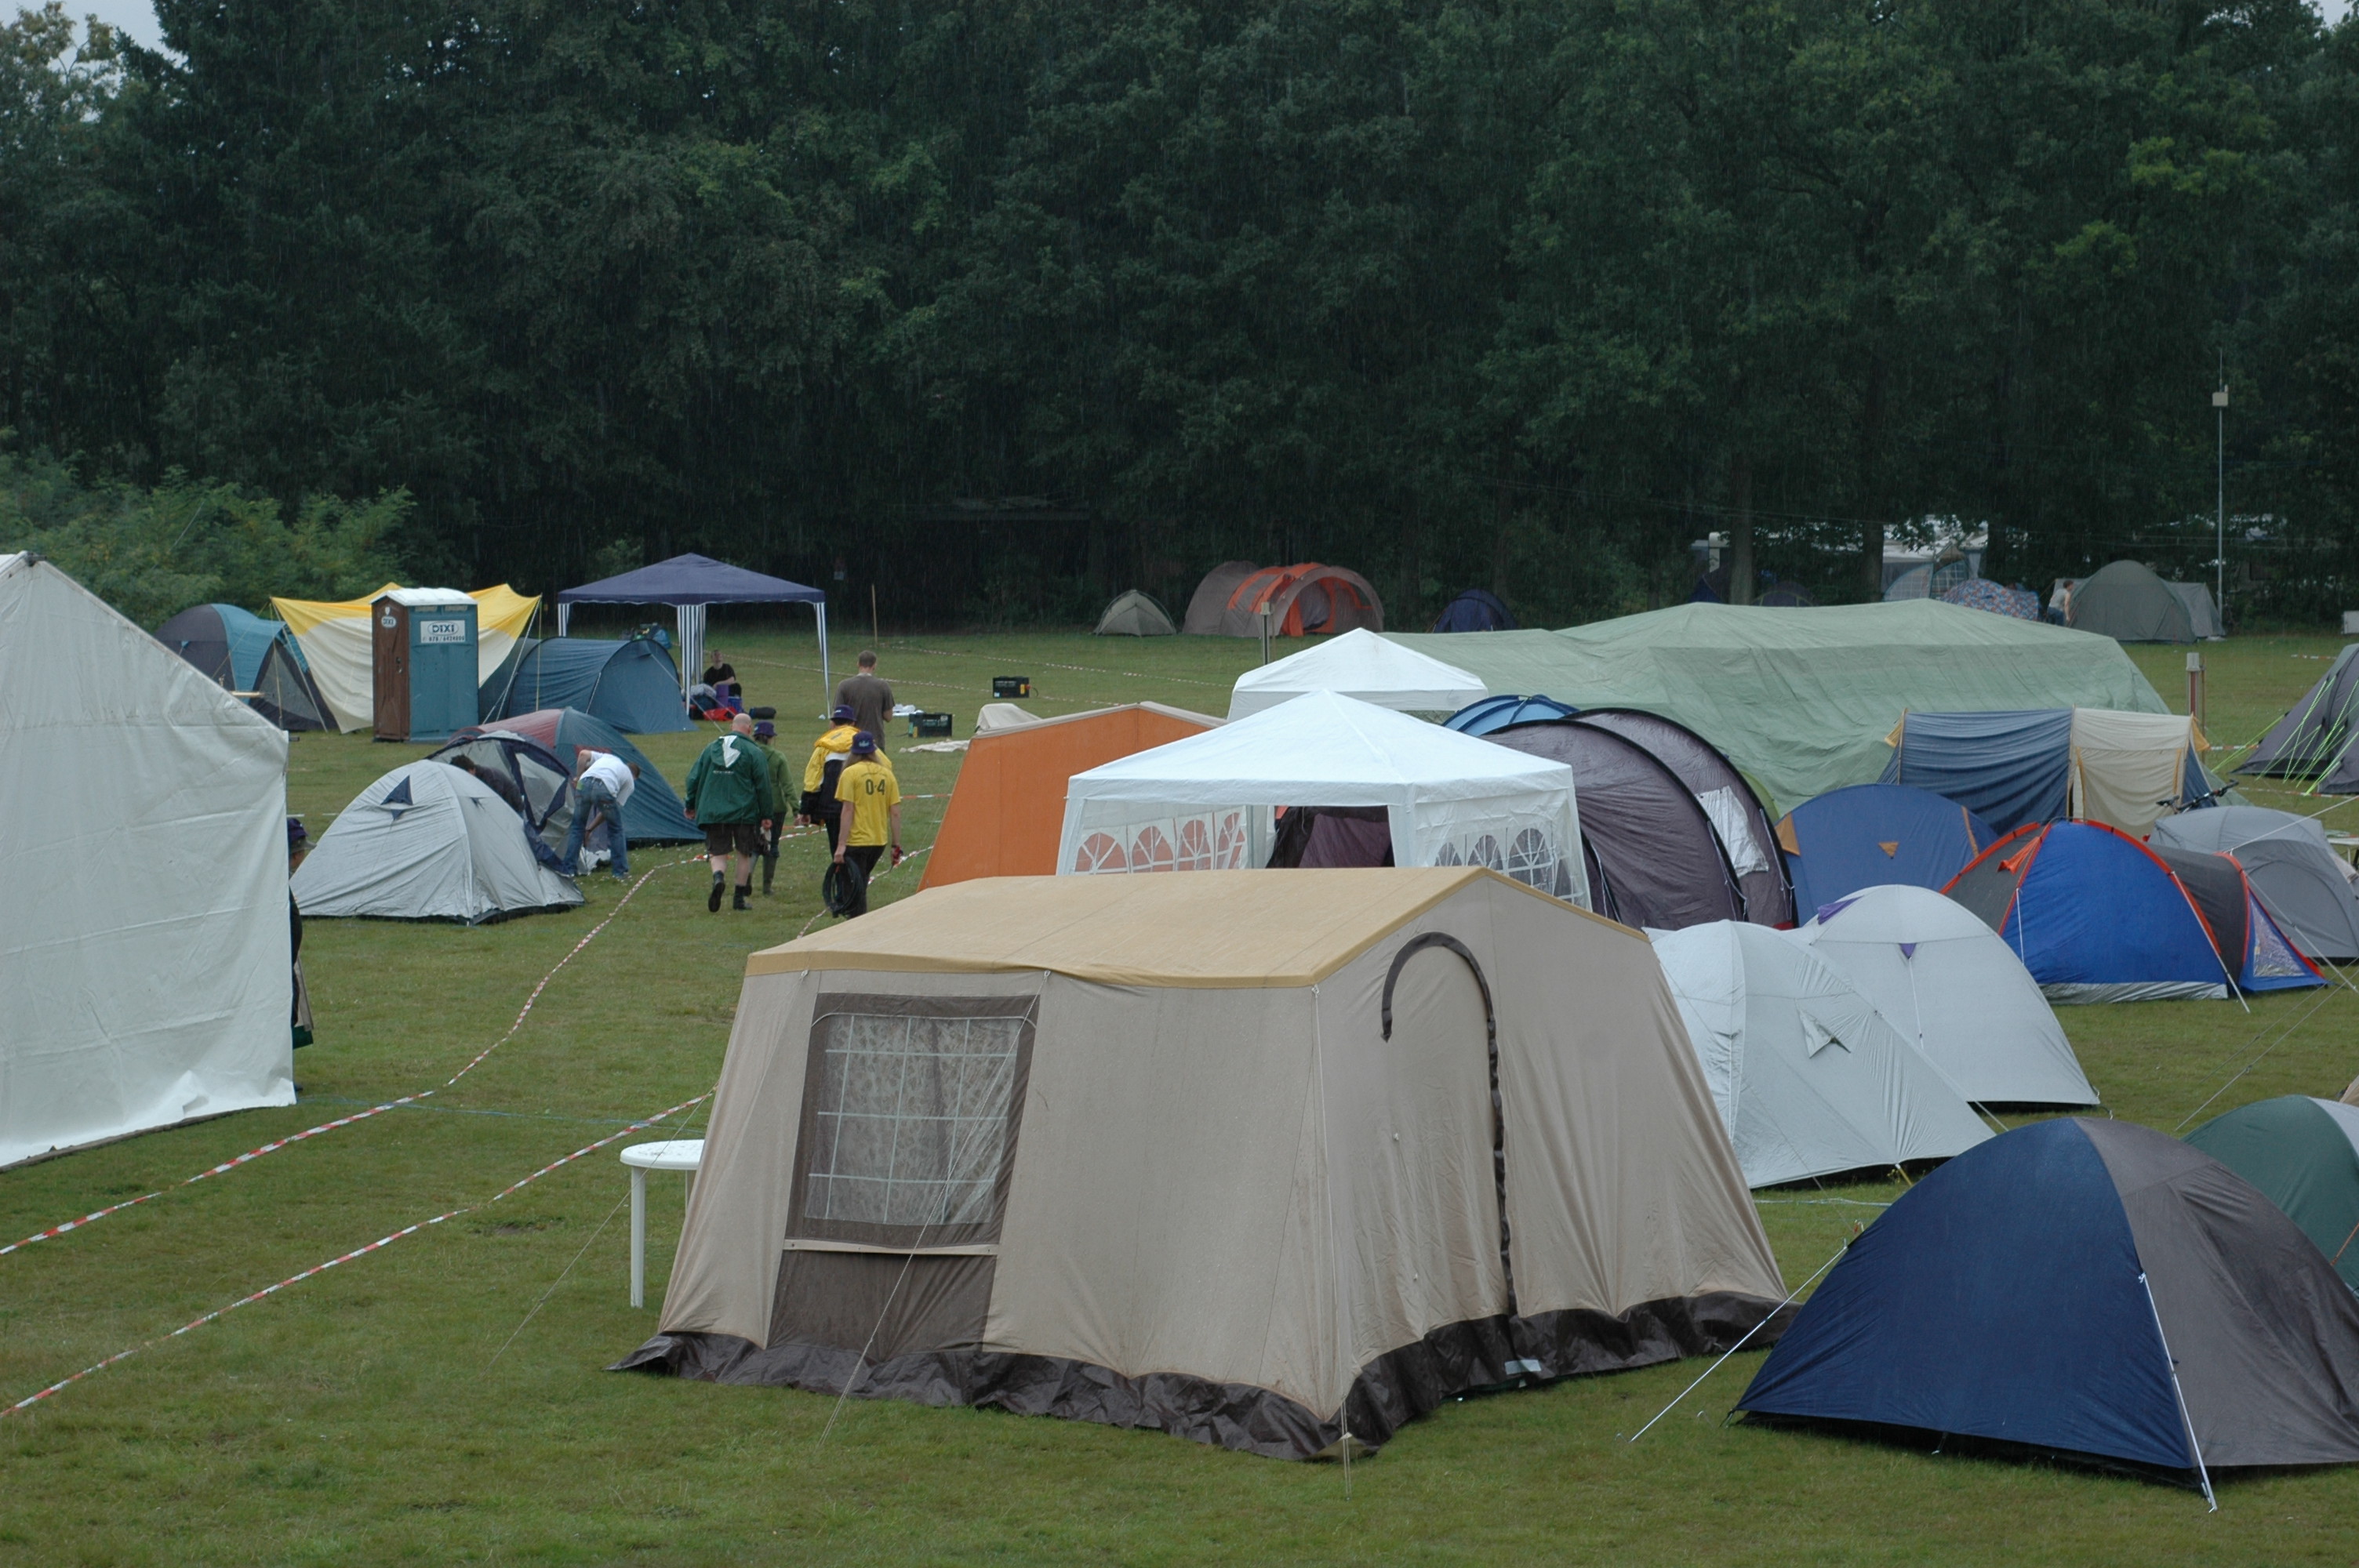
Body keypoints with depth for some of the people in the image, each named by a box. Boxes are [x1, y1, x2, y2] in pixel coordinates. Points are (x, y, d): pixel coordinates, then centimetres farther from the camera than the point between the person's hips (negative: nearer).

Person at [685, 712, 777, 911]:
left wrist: (691, 805, 23)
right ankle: (739, 898, 13)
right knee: (743, 853, 12)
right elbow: (763, 785, -4)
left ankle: (718, 877, -26)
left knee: (718, 852, 7)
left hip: (713, 812, 2)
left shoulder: (711, 749, 7)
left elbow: (694, 778, 11)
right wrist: (767, 814, 4)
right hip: (744, 812, -2)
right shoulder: (753, 752, -4)